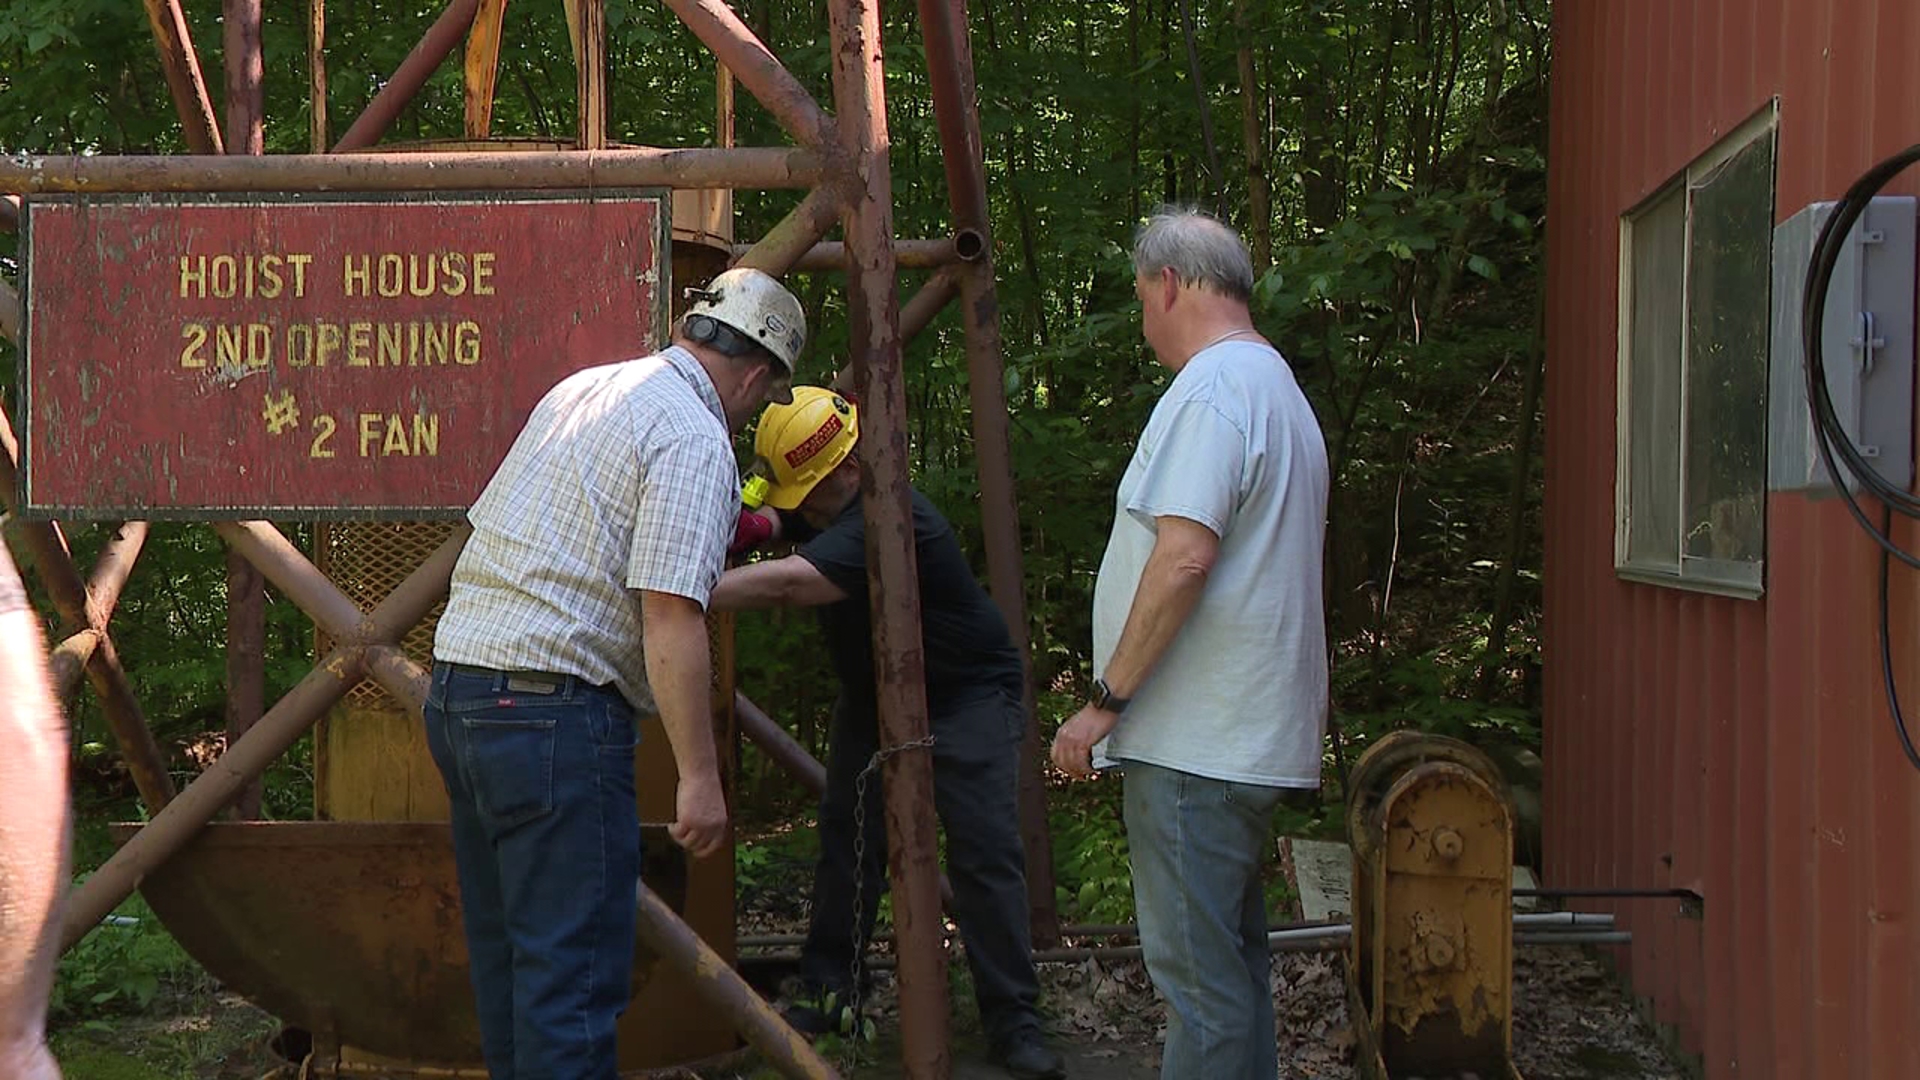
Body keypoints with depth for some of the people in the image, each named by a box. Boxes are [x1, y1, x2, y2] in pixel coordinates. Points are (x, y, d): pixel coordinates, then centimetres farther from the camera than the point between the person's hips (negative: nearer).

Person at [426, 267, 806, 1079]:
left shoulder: (580, 389, 17)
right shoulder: (695, 440, -10)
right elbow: (671, 614, -19)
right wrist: (700, 776, -17)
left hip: (455, 689, 9)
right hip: (553, 708, -9)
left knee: (506, 953, 17)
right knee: (573, 975, -5)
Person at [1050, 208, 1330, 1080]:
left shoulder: (1209, 388, -13)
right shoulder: (1277, 387, 20)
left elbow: (1184, 556, -23)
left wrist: (1106, 700, -18)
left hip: (1193, 744, -10)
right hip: (1253, 736, 10)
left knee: (1198, 967, -7)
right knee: (1233, 955, 16)